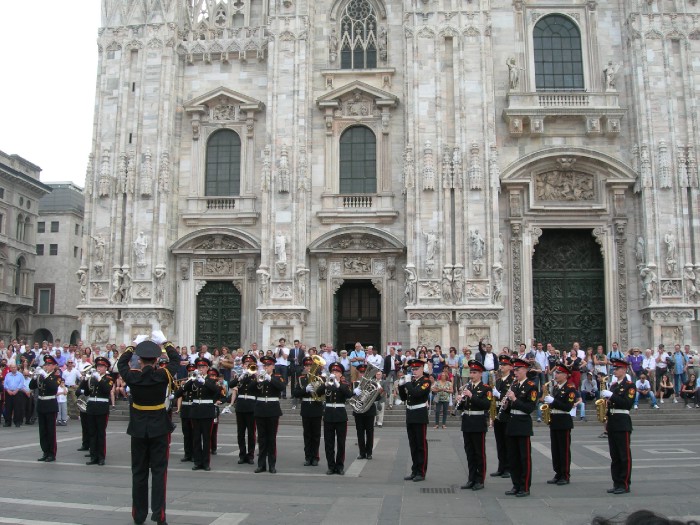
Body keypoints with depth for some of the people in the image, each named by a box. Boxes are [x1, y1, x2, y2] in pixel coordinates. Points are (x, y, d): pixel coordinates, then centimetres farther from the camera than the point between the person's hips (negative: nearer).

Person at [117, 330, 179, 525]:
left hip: (138, 430, 2)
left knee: (139, 472, 11)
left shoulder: (132, 376, -9)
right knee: (159, 471, 3)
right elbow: (176, 360, 6)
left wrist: (134, 344, 21)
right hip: (159, 429, -2)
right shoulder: (162, 375, -12)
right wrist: (164, 341, 15)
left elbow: (121, 363, 12)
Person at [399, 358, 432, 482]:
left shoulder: (426, 381, -8)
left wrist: (408, 382, -17)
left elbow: (416, 393, -24)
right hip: (410, 416, 7)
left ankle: (421, 472, 6)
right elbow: (403, 398, 14)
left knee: (421, 445, 0)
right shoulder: (410, 381, 13)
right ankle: (414, 471, 19)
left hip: (420, 416, -7)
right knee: (413, 444, 11)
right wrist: (401, 385, 1)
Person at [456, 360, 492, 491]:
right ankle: (471, 479, 19)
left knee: (480, 453, 2)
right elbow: (460, 407, 11)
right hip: (467, 423, 5)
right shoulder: (466, 387, 11)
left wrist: (472, 396, -26)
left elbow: (487, 405, -20)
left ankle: (480, 480, 10)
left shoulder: (486, 388, -5)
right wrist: (459, 400, -11)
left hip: (479, 424, -5)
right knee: (469, 452, 10)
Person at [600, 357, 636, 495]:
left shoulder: (630, 385, -6)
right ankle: (616, 483, 15)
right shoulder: (613, 385, 17)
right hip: (612, 424, 8)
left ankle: (625, 485, 2)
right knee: (614, 456, 10)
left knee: (625, 456, -2)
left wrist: (611, 396, -22)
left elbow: (628, 403, -19)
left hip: (622, 423, -8)